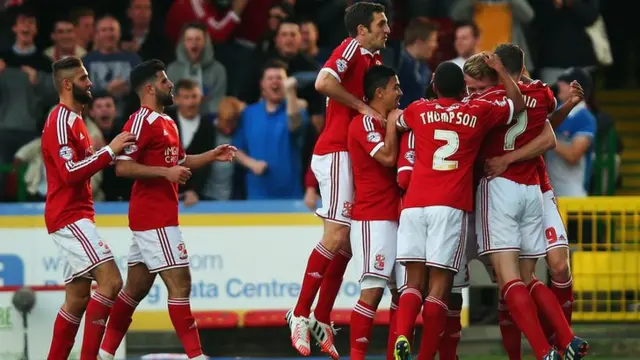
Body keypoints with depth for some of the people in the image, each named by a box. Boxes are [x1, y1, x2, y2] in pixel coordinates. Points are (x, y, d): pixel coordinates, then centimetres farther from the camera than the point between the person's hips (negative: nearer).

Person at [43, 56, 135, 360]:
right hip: (69, 217, -11)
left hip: (76, 217, 11)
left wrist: (113, 153, 15)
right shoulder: (60, 122, -13)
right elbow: (70, 172, -23)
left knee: (78, 298, 9)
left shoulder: (74, 120, 19)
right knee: (111, 280, -19)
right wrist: (109, 150, -23)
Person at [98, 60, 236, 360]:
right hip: (154, 218, -10)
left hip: (155, 217, 10)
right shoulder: (142, 121, -13)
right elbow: (123, 167, -20)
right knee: (179, 282, -10)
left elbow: (179, 162, 28)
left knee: (136, 288, 12)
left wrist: (212, 156, 15)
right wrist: (166, 172, -23)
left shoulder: (165, 122, 18)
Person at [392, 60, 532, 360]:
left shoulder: (418, 111, 14)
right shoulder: (479, 112, 9)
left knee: (414, 282, 4)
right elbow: (518, 104, 27)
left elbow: (397, 120, 38)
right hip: (450, 207, -2)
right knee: (439, 287, -2)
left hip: (413, 205, 2)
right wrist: (500, 70, 36)